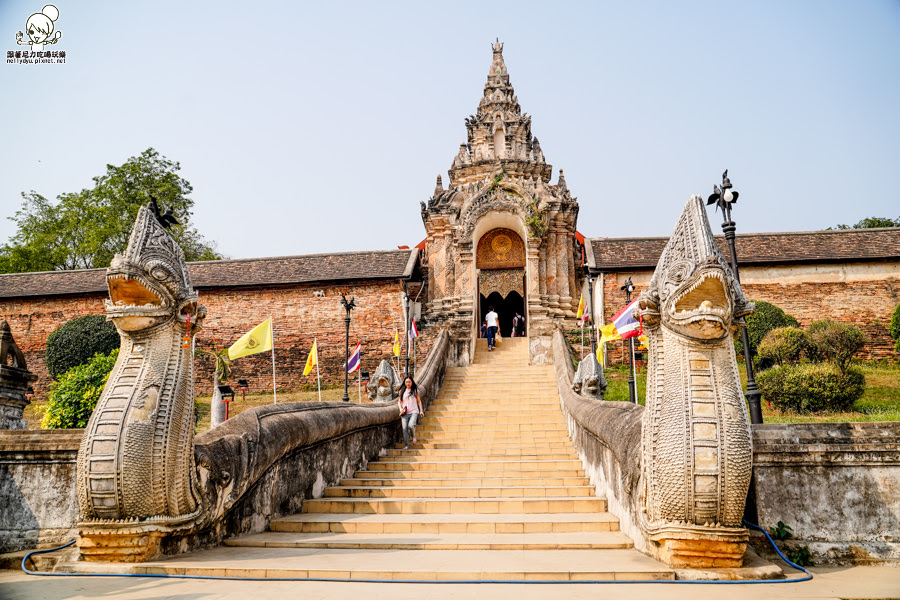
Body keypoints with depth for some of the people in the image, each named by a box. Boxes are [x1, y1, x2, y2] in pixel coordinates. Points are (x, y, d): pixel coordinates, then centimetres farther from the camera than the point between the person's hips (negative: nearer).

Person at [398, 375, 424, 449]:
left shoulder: (415, 390, 7)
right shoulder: (402, 391, 10)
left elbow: (419, 400, 12)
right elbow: (399, 401, 17)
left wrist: (421, 410, 5)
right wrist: (400, 408, -1)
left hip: (414, 412, -2)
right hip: (404, 413, 2)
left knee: (411, 425, -25)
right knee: (404, 428, -6)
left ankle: (414, 436, 4)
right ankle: (406, 445, 4)